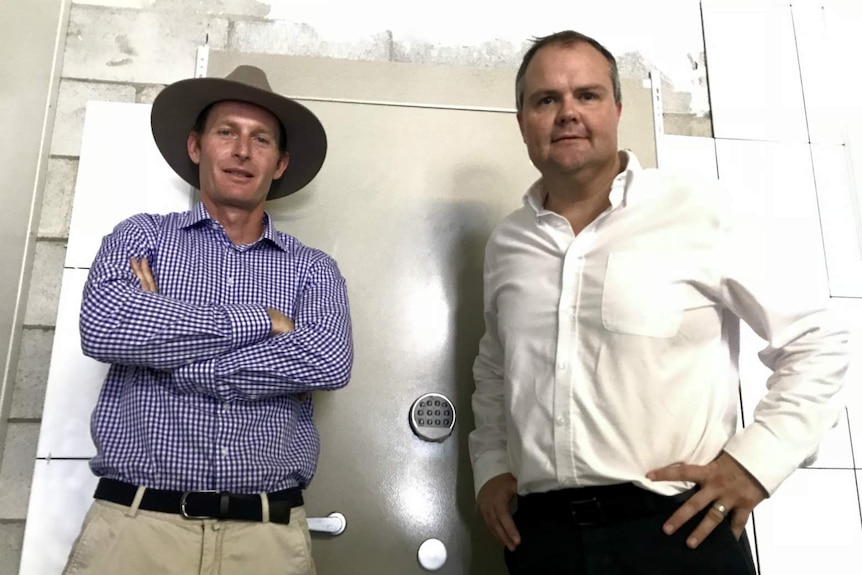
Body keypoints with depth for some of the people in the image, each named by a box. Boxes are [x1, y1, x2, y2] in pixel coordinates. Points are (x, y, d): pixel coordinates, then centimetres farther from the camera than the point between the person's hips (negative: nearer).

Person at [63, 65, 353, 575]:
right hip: (134, 523, 0)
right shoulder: (142, 236, 7)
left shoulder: (313, 269, 6)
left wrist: (170, 354, -12)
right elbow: (103, 328, -13)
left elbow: (329, 362, -13)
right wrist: (262, 321, -11)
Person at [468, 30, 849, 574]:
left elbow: (816, 342, -1)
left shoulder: (698, 212, -7)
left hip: (675, 530, -3)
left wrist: (754, 460, -9)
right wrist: (490, 464, 11)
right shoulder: (506, 243, 7)